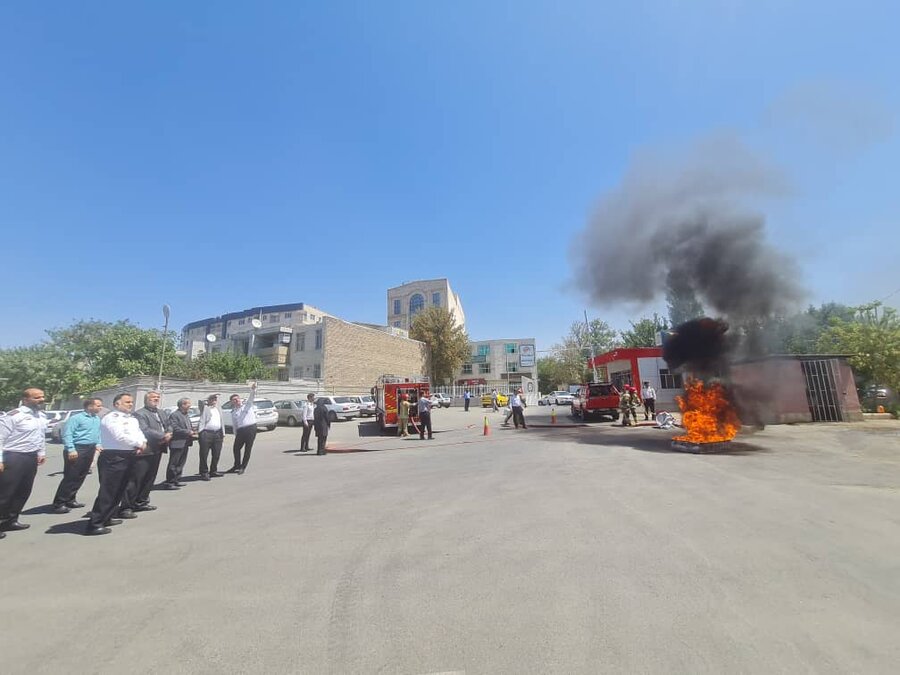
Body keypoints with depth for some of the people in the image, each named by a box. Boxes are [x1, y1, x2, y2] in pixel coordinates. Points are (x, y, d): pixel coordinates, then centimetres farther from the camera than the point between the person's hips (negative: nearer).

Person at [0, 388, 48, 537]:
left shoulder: (42, 416, 10)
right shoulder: (13, 416, -15)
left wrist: (42, 453, 17)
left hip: (31, 457, 8)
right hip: (13, 457, -7)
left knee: (23, 492, 15)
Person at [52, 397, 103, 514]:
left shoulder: (97, 418, 13)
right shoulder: (76, 418, -12)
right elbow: (67, 434, -16)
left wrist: (98, 444, 9)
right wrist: (71, 449, -23)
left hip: (90, 449, 8)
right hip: (77, 449, -8)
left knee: (80, 477, 12)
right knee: (70, 477, -6)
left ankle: (70, 500, 22)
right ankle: (59, 504, 3)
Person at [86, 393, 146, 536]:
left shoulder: (132, 419, 17)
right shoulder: (111, 418, -11)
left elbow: (139, 433, 14)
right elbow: (120, 436, -21)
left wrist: (143, 443, -7)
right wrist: (139, 444, -11)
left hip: (128, 457, 9)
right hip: (113, 457, -9)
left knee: (119, 490, 17)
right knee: (108, 491, -8)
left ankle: (106, 518, 29)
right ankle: (94, 524, -1)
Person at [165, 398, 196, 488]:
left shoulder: (187, 415, 16)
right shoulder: (174, 415, -12)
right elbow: (175, 429, -20)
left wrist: (192, 432, 3)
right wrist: (188, 432, -20)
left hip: (185, 443, 9)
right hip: (177, 443, -9)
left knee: (181, 463, 15)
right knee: (173, 464, 0)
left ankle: (177, 480, 24)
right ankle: (170, 482, 8)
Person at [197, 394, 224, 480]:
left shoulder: (218, 409, 20)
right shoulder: (205, 408, 1)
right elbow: (202, 421, -5)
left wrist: (223, 433, 17)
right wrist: (200, 432, -14)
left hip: (217, 434, 6)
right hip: (206, 433, -6)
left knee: (217, 454, 10)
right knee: (204, 455, -1)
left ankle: (213, 471, 22)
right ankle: (204, 473, 8)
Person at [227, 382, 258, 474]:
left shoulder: (247, 404, 8)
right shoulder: (233, 412, 15)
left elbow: (252, 397, -10)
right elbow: (234, 425, 16)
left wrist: (253, 389, -29)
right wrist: (236, 434, 10)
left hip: (251, 428, -3)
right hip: (240, 431, 4)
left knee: (248, 449, 2)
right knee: (236, 448, 8)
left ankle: (243, 467, 15)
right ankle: (237, 465, 28)